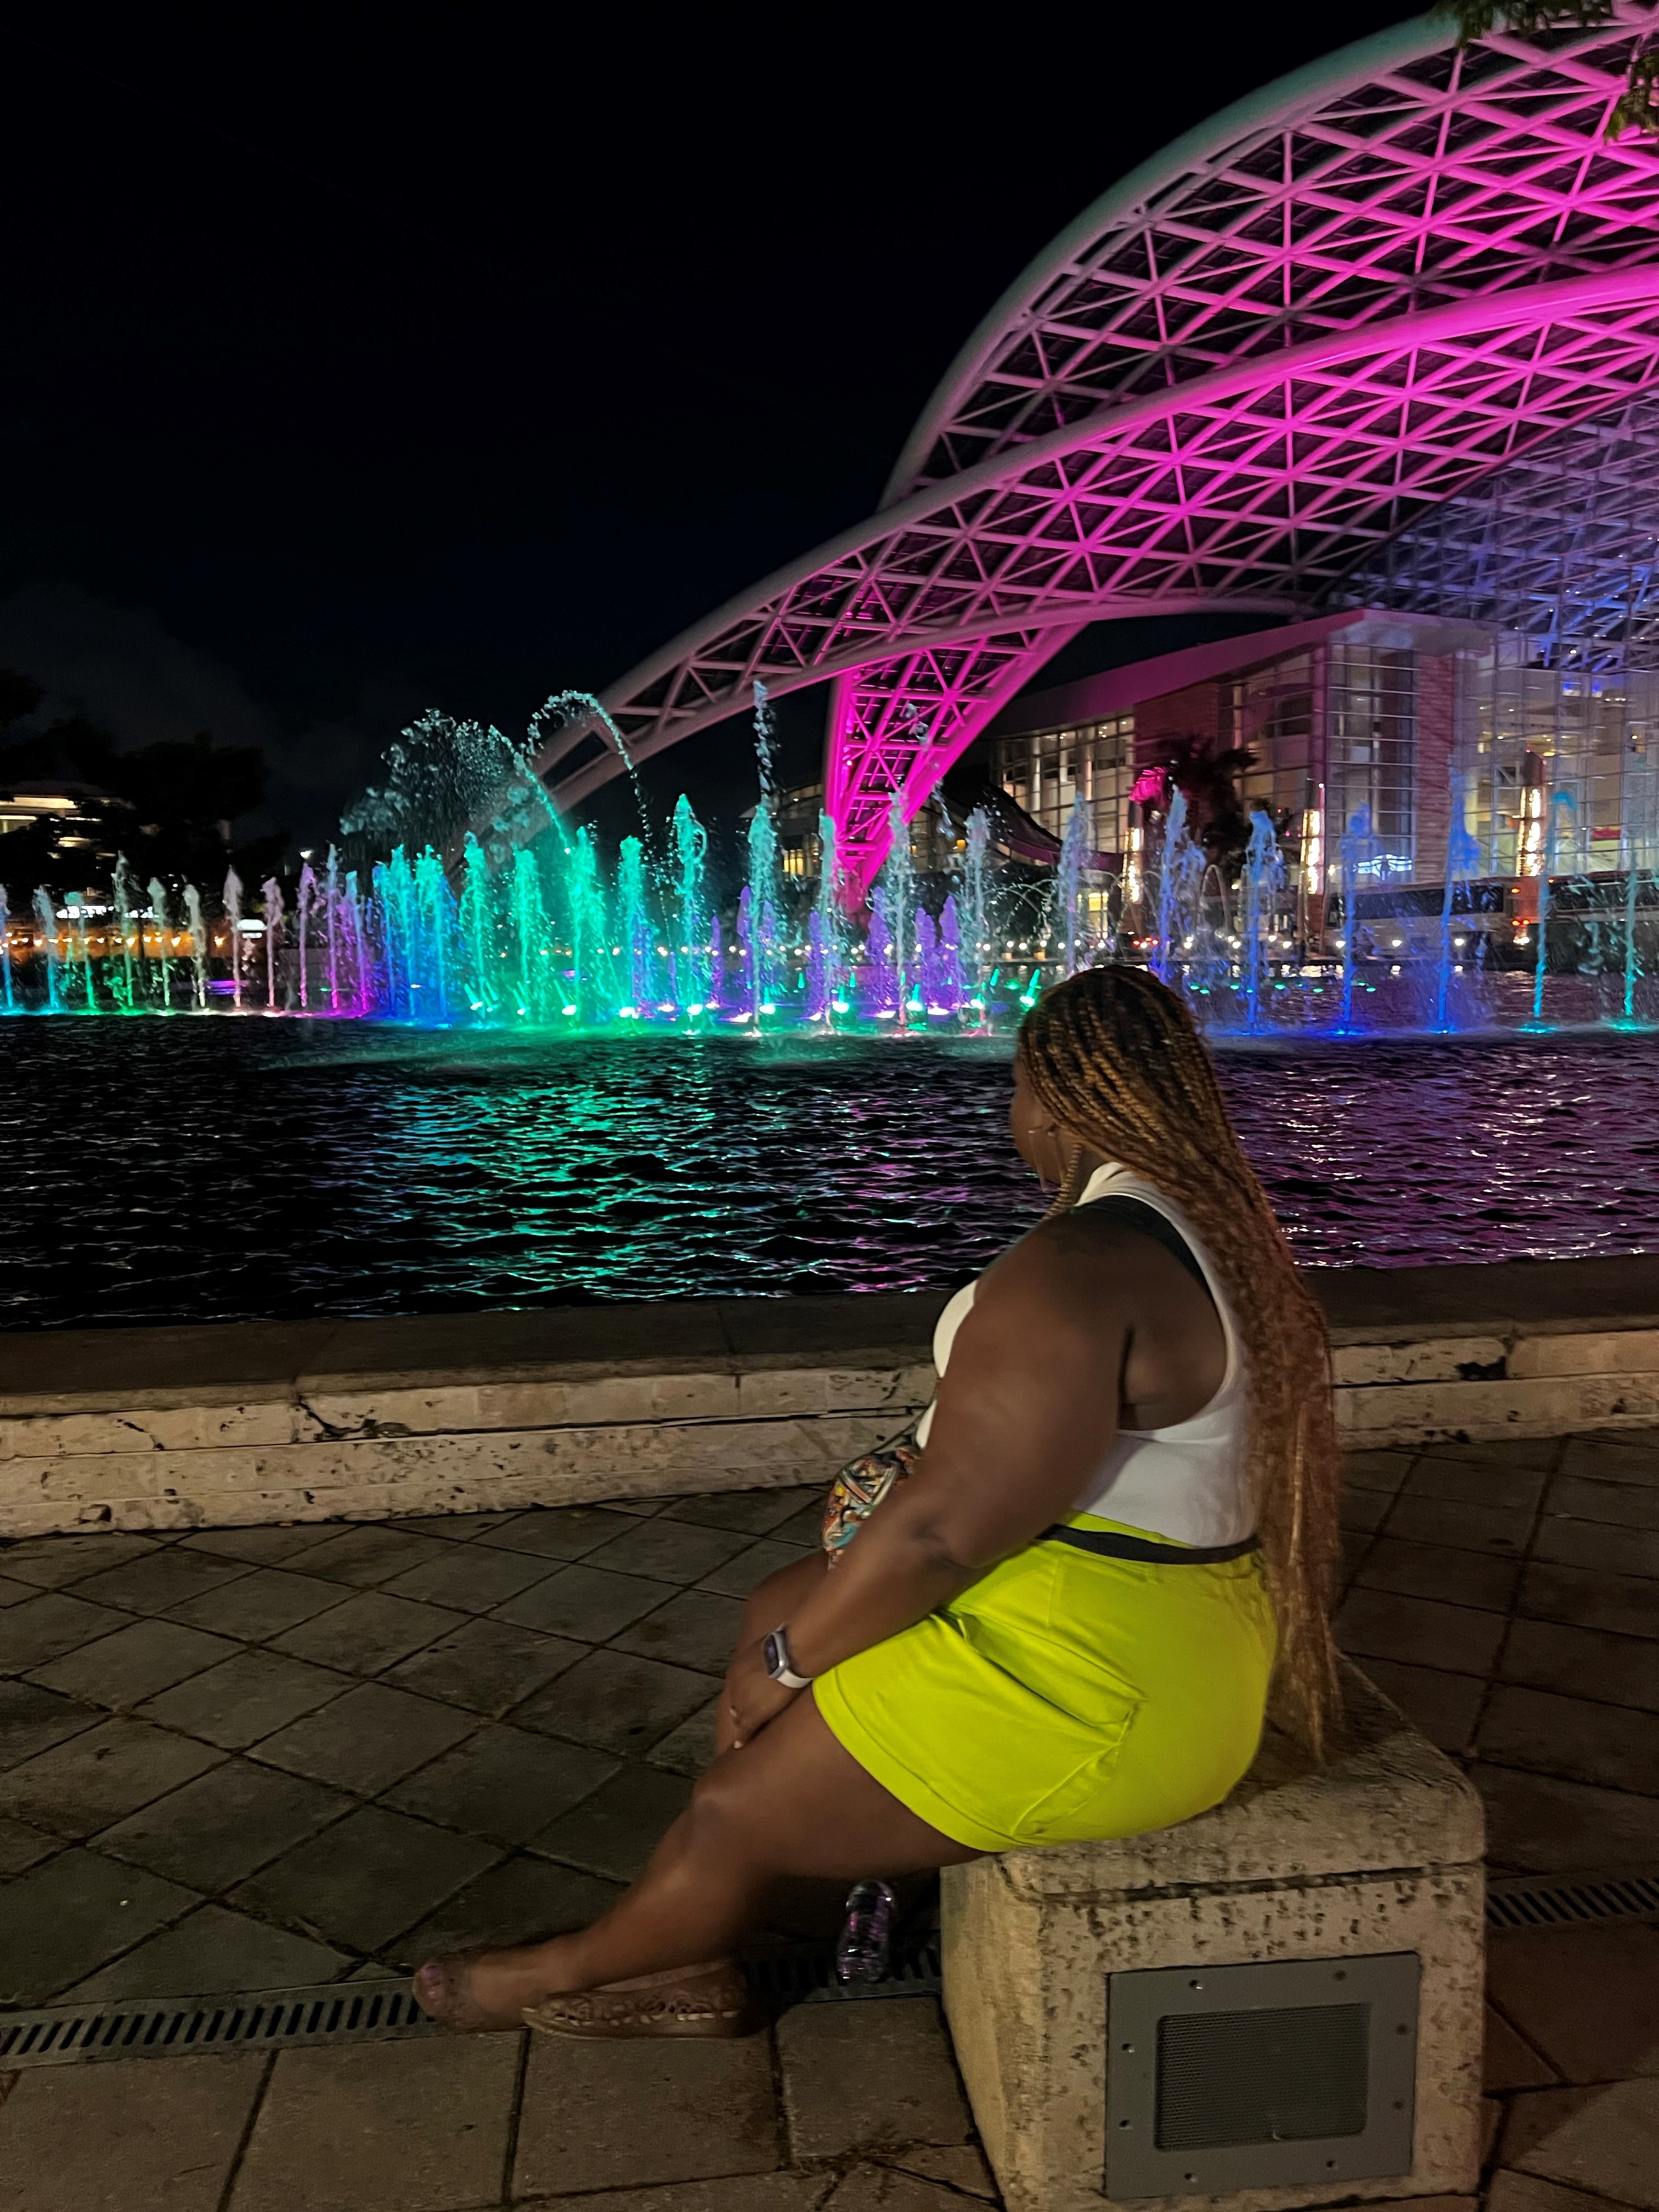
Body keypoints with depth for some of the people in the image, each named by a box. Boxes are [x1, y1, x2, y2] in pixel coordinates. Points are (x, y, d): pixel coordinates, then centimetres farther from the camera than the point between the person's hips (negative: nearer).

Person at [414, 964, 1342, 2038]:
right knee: (779, 1606, 17)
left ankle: (574, 1968, 35)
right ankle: (686, 1966, 27)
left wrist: (786, 1663, -11)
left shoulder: (1077, 1267, -27)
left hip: (1080, 1684, -10)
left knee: (736, 1814, 5)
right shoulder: (1217, 1222, 6)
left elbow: (947, 1526, -27)